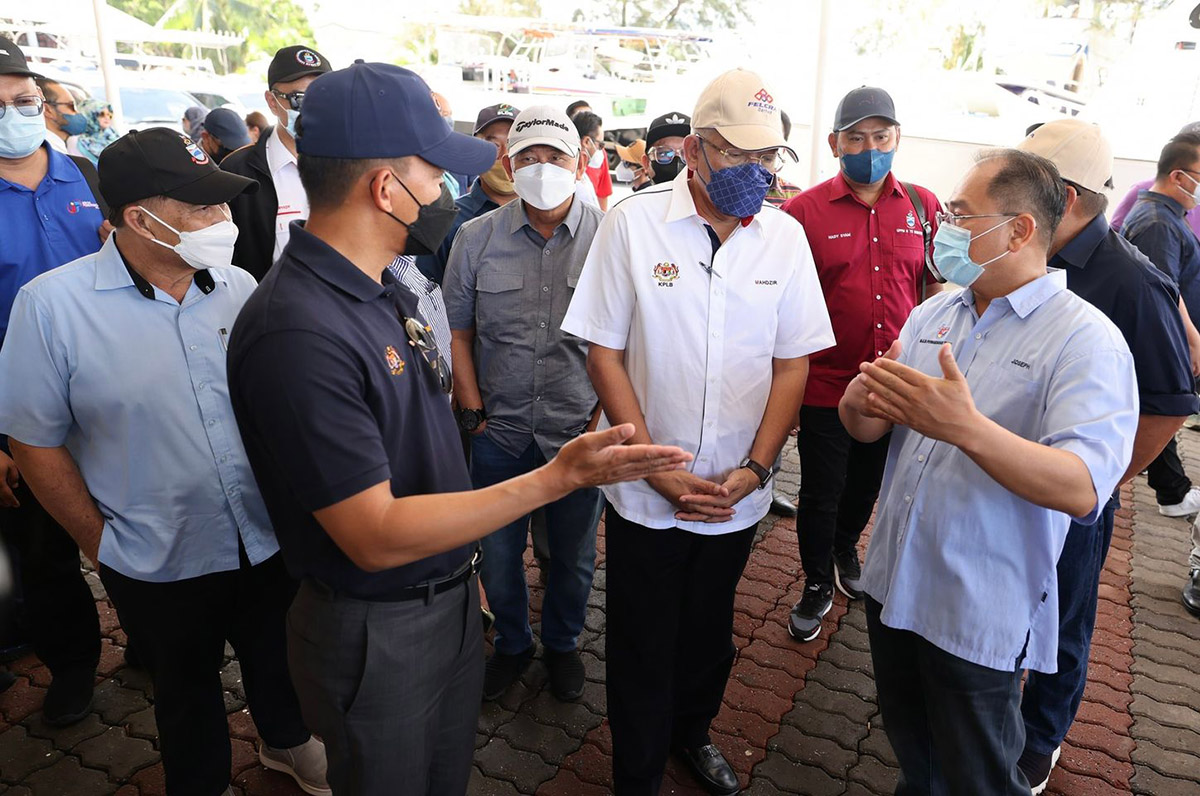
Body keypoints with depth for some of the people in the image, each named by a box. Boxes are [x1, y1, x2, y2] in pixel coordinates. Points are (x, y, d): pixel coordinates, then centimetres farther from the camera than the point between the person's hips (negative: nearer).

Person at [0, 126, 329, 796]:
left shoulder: (239, 287, -5)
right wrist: (100, 542, -5)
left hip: (270, 538, 3)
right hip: (161, 565, -3)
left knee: (277, 656, 25)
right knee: (188, 689, 22)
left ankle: (288, 741, 54)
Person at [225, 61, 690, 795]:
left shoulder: (386, 289, 2)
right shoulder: (297, 333, -28)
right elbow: (376, 535, -28)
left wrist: (465, 568, 10)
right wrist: (557, 479, -29)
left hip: (452, 598, 8)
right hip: (376, 633, -8)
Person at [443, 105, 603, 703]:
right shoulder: (476, 239, -1)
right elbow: (457, 332, 6)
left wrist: (602, 417, -5)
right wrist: (472, 411, 0)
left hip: (579, 433, -1)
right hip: (500, 431, 1)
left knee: (573, 555, 17)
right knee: (497, 554, 15)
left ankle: (562, 643, 44)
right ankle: (512, 642, 43)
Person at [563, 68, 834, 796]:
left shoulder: (785, 236, -2)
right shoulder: (634, 222, -10)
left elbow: (793, 362, 1)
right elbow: (605, 354, -9)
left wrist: (755, 469, -9)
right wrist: (658, 469, -14)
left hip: (737, 492, 3)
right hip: (646, 492, -2)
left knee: (710, 631, 22)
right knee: (643, 644, 13)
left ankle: (692, 732, 49)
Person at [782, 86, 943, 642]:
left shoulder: (923, 206, 1)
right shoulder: (806, 209, -8)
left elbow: (936, 288, 10)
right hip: (826, 384, -3)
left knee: (868, 484, 22)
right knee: (820, 493, 9)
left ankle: (846, 549, 50)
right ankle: (817, 584, 32)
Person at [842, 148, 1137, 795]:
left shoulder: (1087, 340, -15)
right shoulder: (932, 314, 5)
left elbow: (1081, 489, -27)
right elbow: (862, 426, 4)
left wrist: (965, 427, -41)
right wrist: (863, 402, -20)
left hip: (980, 617, -5)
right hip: (894, 586, 6)